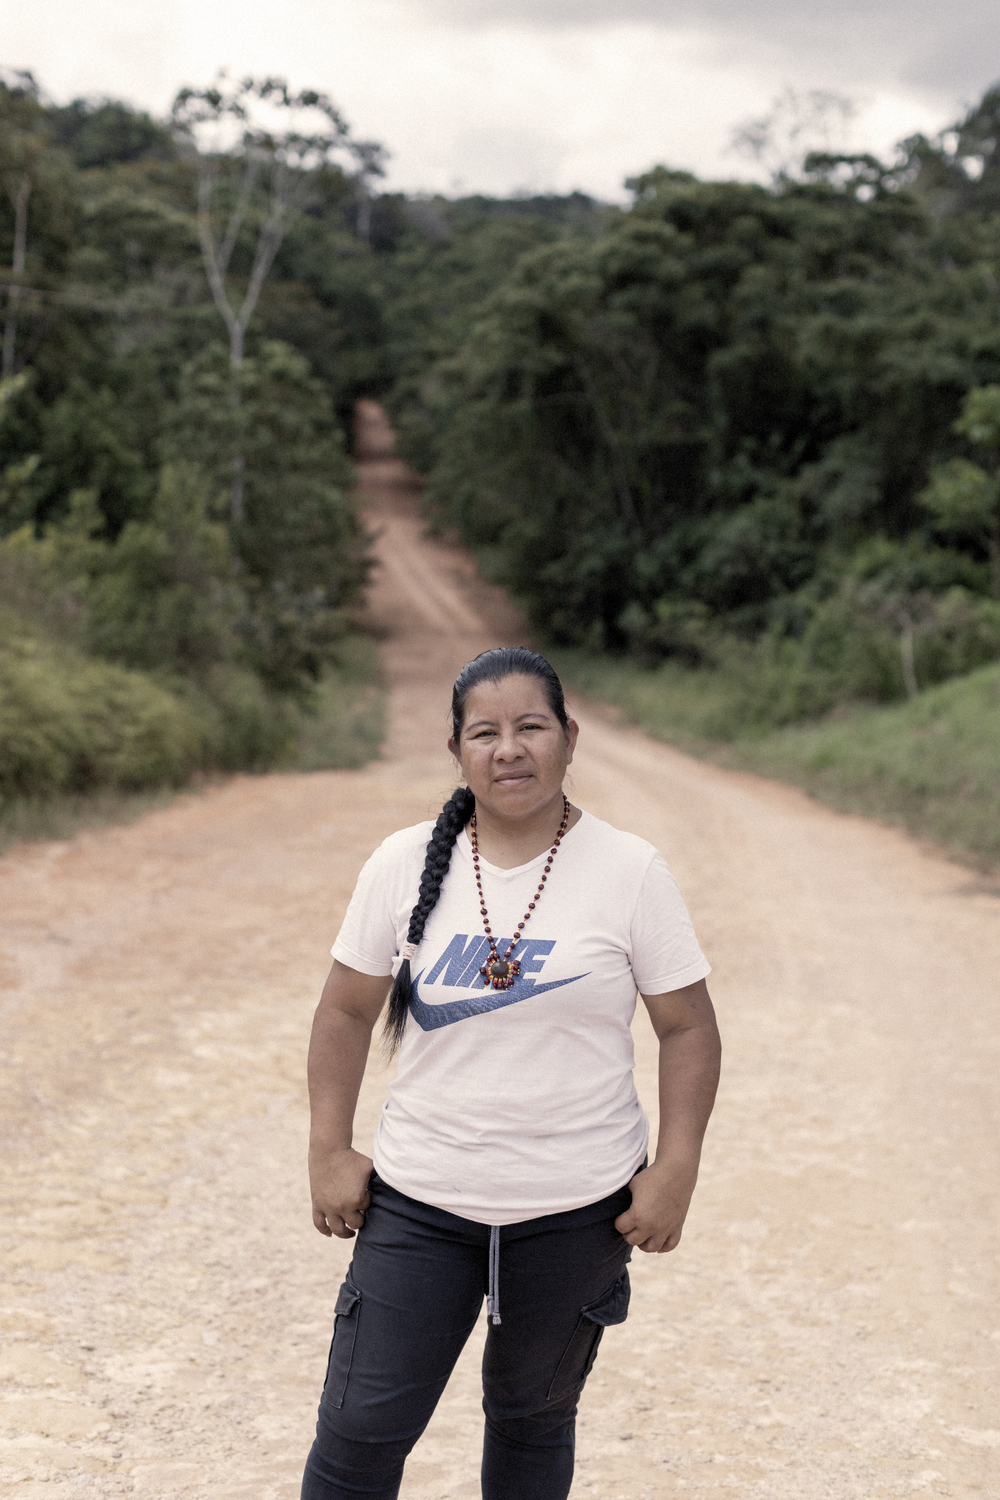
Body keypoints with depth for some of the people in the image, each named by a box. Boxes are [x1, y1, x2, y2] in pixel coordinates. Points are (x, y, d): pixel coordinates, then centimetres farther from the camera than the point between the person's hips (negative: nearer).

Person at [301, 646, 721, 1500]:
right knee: (360, 1428, 0)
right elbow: (347, 1014, 5)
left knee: (533, 1418, 16)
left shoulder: (631, 872, -6)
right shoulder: (405, 865, -2)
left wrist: (675, 1173, -8)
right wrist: (330, 1153, 0)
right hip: (419, 1202, 1)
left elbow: (688, 1027, -2)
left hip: (577, 1207, 0)